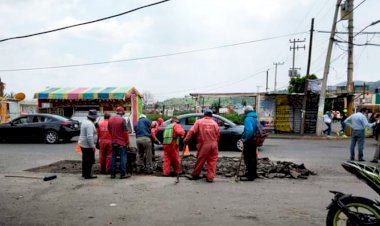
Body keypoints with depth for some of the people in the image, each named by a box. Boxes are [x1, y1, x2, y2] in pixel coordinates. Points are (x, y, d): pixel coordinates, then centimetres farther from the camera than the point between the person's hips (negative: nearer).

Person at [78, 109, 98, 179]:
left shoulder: (84, 121, 10)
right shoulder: (90, 124, -22)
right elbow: (89, 136, -28)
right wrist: (92, 146, -22)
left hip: (83, 144, 10)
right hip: (88, 145, -10)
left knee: (85, 160, 18)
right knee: (89, 160, -1)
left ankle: (84, 173, 28)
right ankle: (88, 175, 4)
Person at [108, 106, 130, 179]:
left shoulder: (110, 119, 5)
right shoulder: (122, 120, -13)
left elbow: (109, 130, 15)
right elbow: (125, 132, -13)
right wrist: (127, 142, -6)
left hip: (113, 142, 6)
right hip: (122, 142, -6)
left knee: (113, 157, 11)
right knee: (123, 157, 0)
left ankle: (112, 174, 14)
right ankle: (123, 174, 0)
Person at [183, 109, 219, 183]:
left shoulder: (199, 122, 3)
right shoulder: (215, 123, 9)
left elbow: (192, 131, -7)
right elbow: (217, 136, 7)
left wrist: (186, 140, -5)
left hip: (203, 145, -1)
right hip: (213, 145, 2)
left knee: (200, 160, 8)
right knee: (212, 161, 8)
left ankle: (195, 175, 21)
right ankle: (210, 178, 5)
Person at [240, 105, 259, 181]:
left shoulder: (248, 119, -17)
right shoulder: (255, 118, 12)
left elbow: (249, 130, -30)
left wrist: (245, 139, -20)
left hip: (249, 141, -9)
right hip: (254, 141, 9)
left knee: (248, 159, -4)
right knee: (253, 157, 18)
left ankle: (250, 176, 0)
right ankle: (254, 174, 28)